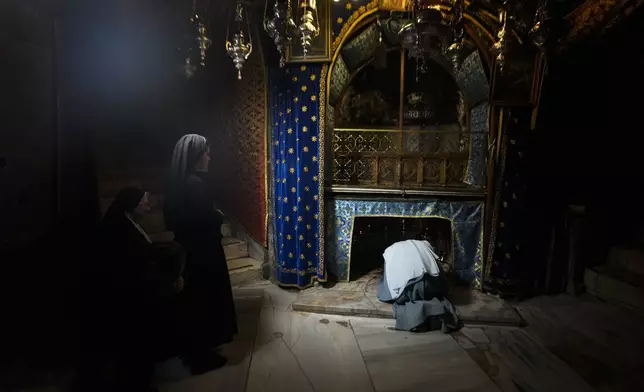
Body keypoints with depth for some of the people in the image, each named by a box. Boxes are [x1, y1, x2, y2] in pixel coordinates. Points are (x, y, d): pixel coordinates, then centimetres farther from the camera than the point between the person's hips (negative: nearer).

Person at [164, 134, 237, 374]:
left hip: (189, 249, 10)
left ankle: (195, 351, 34)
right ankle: (200, 357, 19)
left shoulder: (180, 181, 7)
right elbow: (206, 220, -26)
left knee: (195, 301, 20)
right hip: (202, 252, -10)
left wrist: (214, 215, 8)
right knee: (205, 301, 5)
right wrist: (220, 216, -4)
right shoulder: (194, 183, -22)